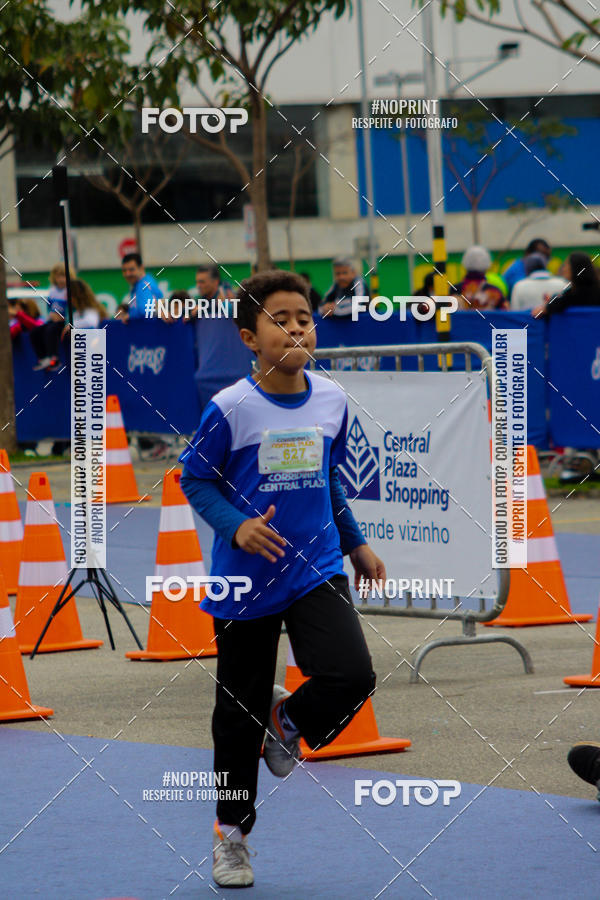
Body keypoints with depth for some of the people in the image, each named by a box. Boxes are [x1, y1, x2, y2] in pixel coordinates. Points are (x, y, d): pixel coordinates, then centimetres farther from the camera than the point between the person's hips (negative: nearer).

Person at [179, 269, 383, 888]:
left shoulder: (331, 400, 0)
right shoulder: (231, 408, -14)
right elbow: (195, 480, -6)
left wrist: (354, 542, 19)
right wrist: (236, 527, -21)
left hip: (317, 570, 3)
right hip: (246, 581, -3)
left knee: (351, 675, -20)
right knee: (238, 710, 7)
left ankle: (287, 721, 15)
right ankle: (231, 831, 25)